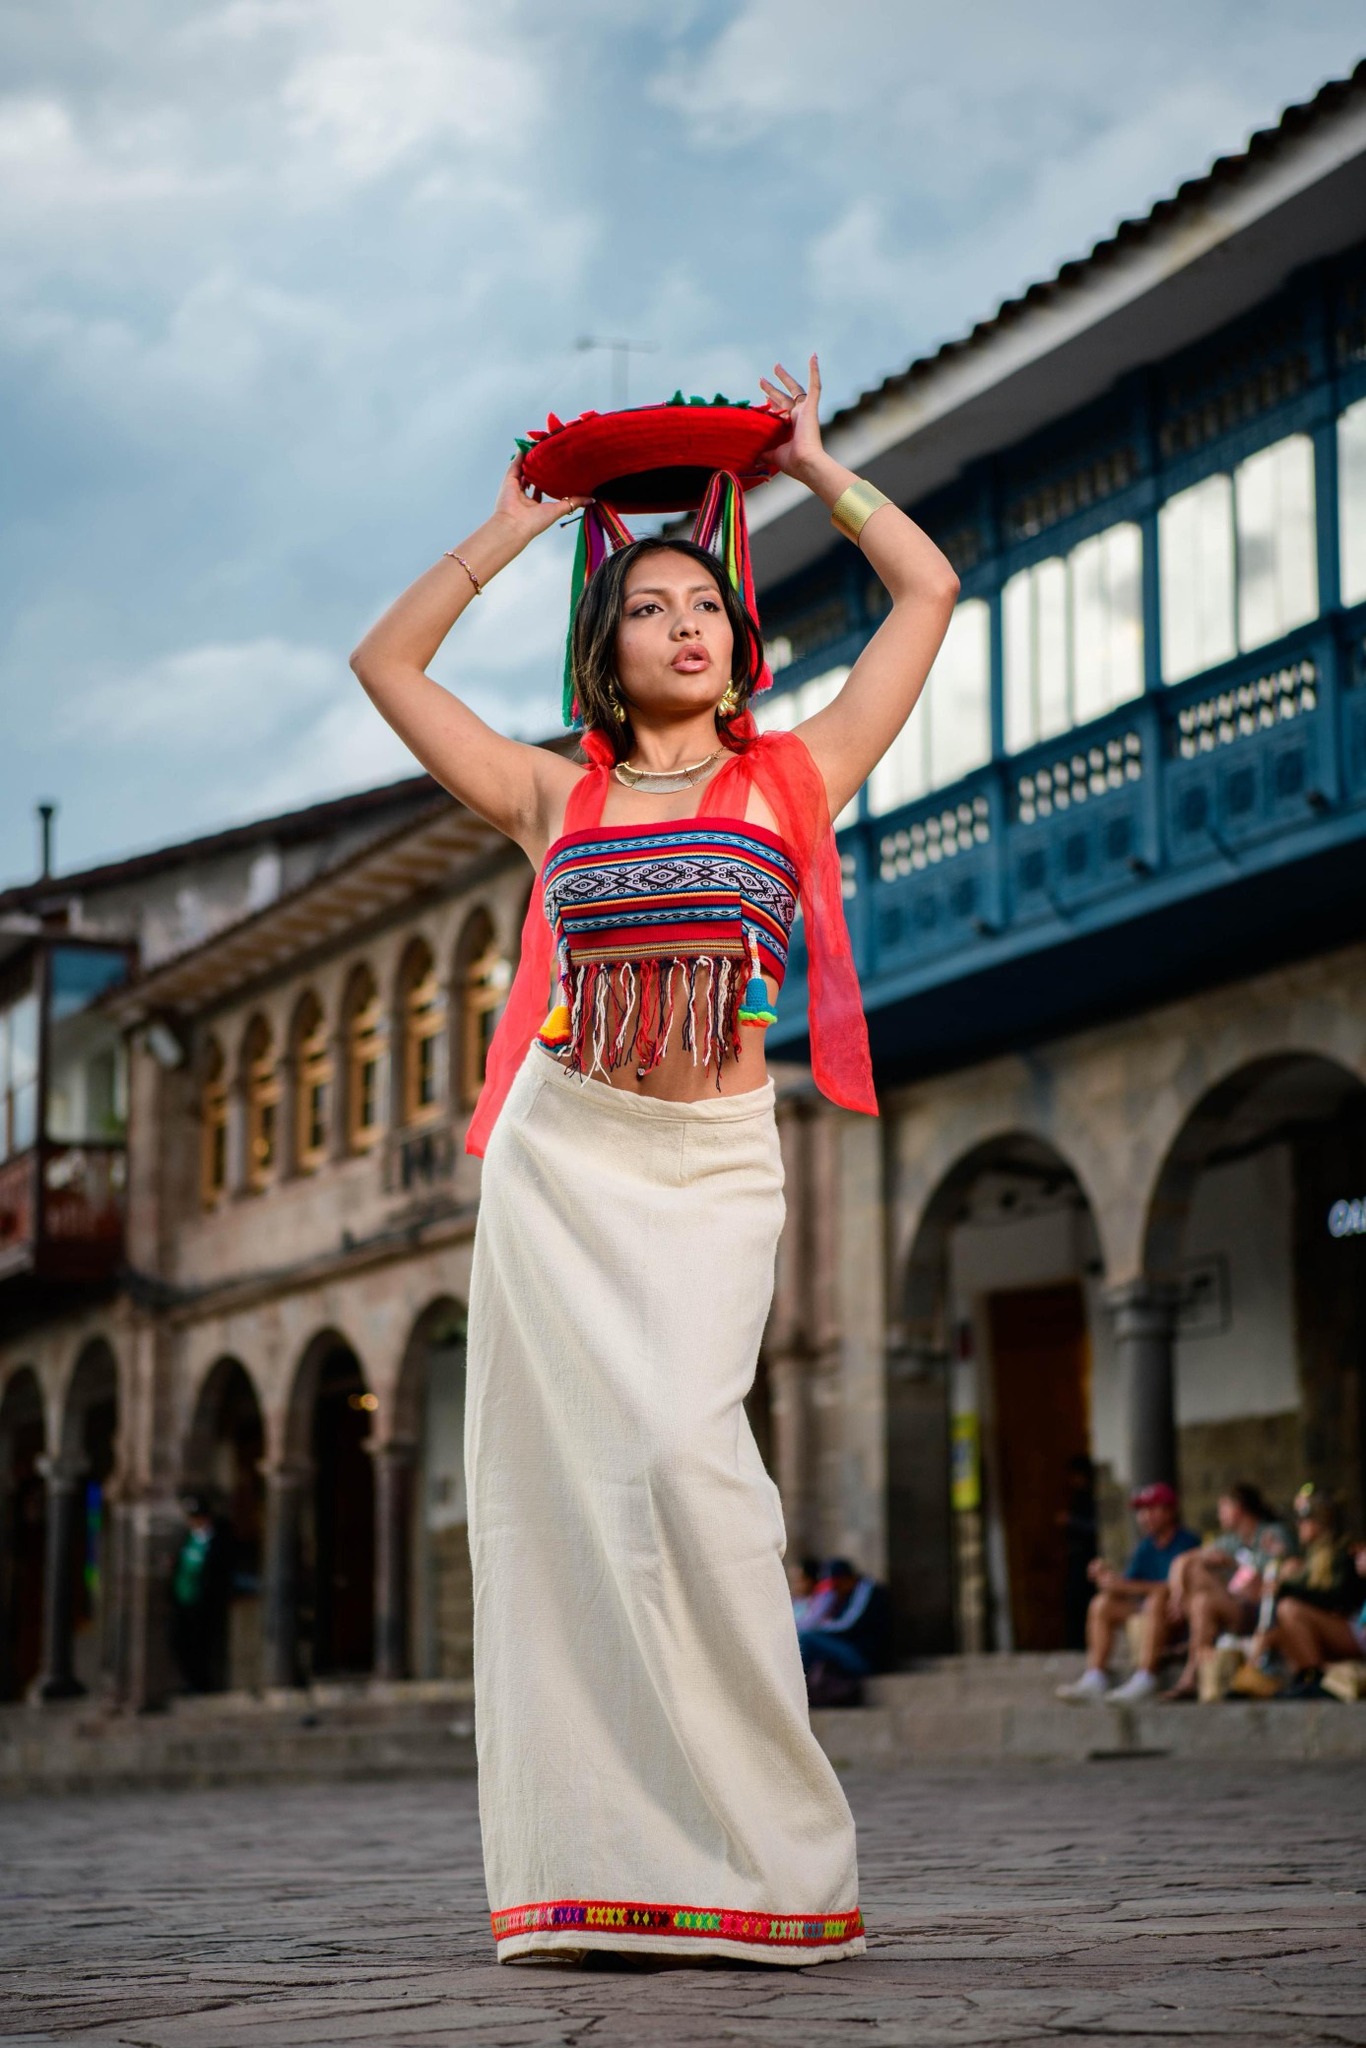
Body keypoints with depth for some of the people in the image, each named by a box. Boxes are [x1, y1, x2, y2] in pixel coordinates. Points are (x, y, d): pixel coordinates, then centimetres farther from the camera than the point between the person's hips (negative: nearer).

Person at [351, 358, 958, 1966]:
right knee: (557, 1476, -4)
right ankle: (588, 1866, 0)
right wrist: (513, 526, 20)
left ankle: (757, 1853, -12)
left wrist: (818, 467, 21)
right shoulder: (556, 796, 13)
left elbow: (927, 592, 12)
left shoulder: (790, 776, 10)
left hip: (712, 1167, -2)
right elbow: (387, 662, 18)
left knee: (682, 1448, -20)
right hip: (559, 1156, 2)